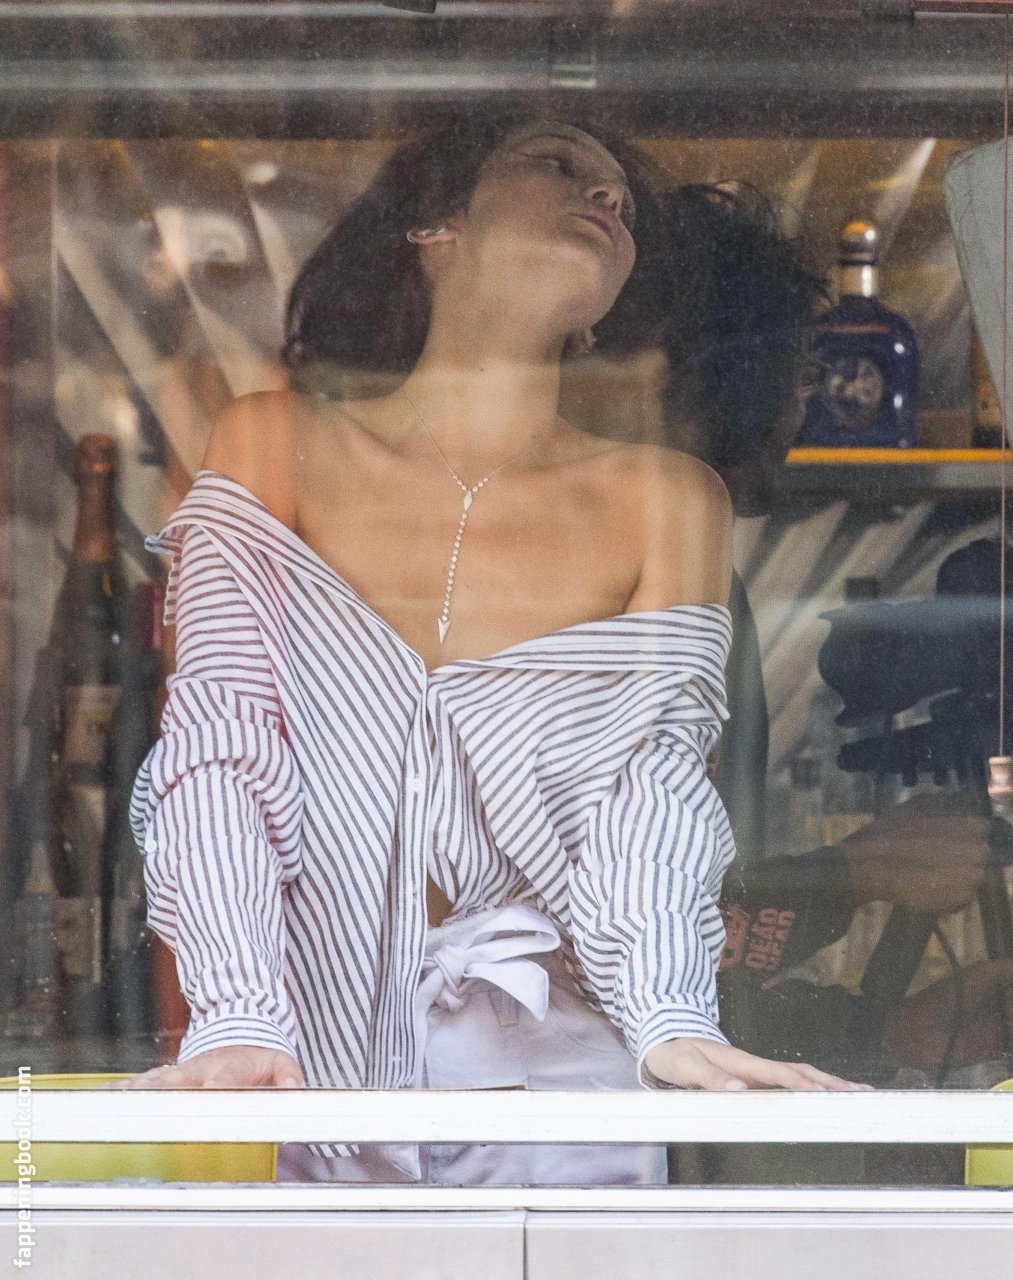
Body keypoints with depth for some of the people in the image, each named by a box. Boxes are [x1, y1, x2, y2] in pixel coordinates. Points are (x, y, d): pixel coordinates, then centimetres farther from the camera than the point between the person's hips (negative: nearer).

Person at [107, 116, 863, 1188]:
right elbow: (219, 743, -5)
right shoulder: (275, 443, 5)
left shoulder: (662, 500, 7)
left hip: (541, 1072, 0)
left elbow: (653, 779, -5)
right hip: (302, 1078, 0)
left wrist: (669, 1016, -24)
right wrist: (238, 1019, -21)